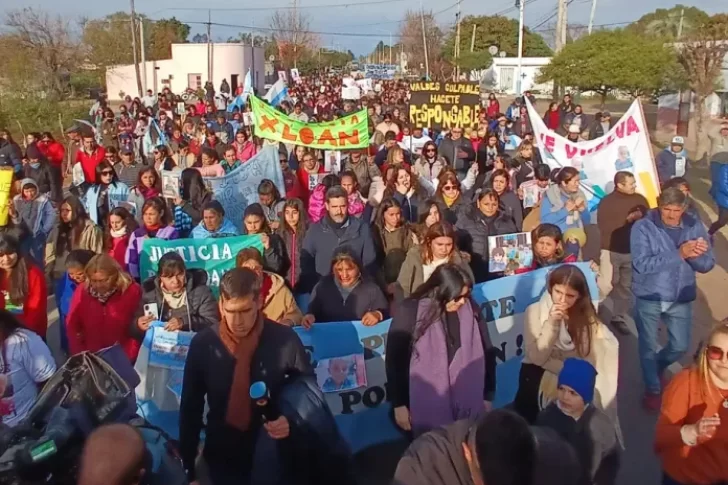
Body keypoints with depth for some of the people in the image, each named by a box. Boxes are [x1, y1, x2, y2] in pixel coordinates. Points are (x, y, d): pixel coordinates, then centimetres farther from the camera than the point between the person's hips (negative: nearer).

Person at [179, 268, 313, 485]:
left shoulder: (285, 340, -16)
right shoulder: (202, 344, -12)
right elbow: (190, 407, -2)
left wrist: (294, 421, -22)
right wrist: (189, 467, -1)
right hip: (221, 455, 1)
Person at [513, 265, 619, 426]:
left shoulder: (586, 315, -3)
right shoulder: (535, 310, -8)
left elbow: (587, 362, -5)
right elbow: (537, 357, -16)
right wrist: (551, 323, -23)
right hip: (539, 376, -1)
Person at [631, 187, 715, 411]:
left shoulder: (695, 226, -5)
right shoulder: (643, 227, -16)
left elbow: (707, 265, -5)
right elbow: (642, 264, -27)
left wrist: (694, 255, -28)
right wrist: (679, 253, -33)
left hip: (681, 299, 3)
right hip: (649, 298, -3)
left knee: (680, 346, 16)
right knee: (648, 346, 10)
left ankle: (655, 368, 47)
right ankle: (653, 388, 32)